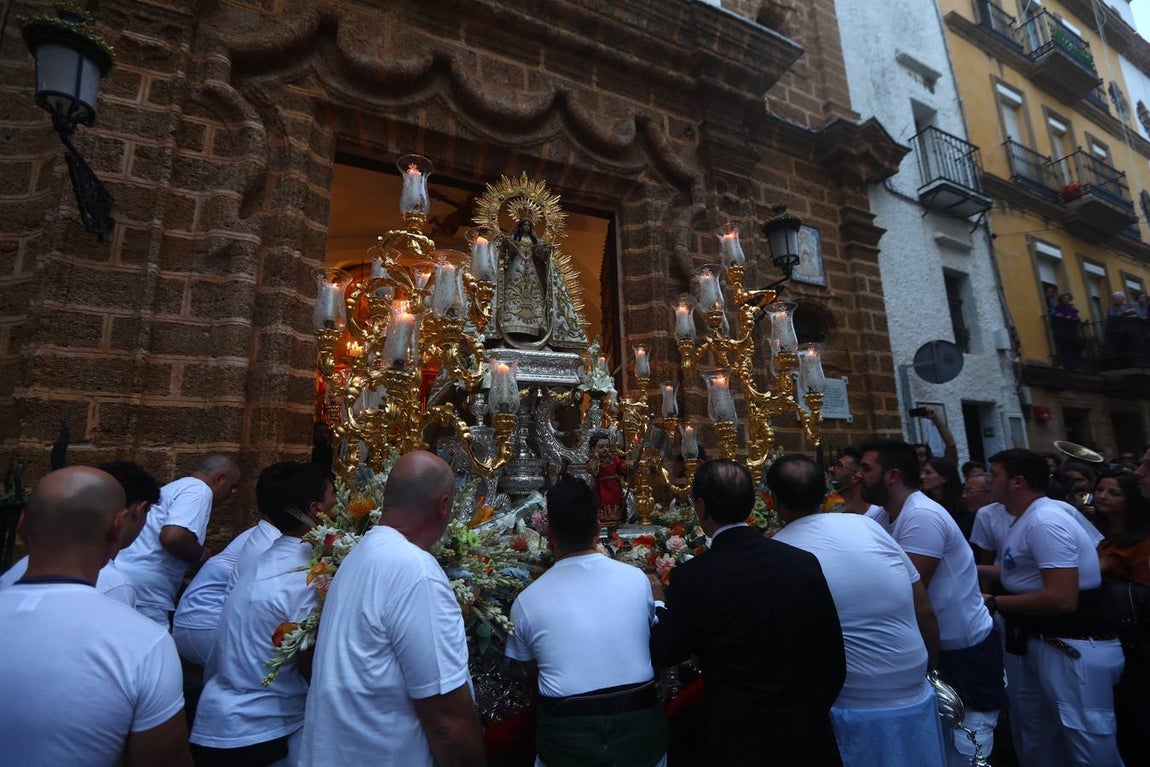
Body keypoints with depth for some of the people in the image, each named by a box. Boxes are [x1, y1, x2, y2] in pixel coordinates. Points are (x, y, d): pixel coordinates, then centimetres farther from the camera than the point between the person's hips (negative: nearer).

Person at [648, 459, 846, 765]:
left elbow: (664, 654, -6)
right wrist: (812, 714, 15)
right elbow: (834, 660, -1)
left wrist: (659, 603, 12)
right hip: (809, 738, 4)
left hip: (741, 742, -3)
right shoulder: (805, 562, -11)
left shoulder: (691, 578, -21)